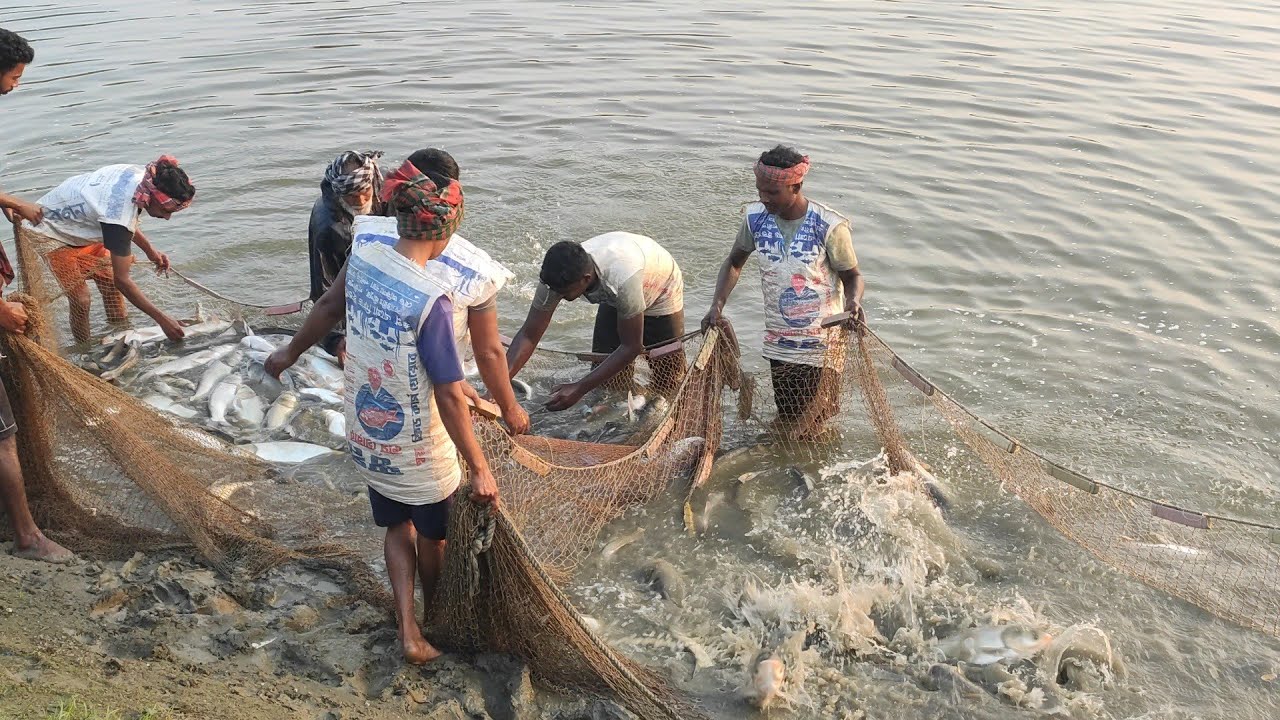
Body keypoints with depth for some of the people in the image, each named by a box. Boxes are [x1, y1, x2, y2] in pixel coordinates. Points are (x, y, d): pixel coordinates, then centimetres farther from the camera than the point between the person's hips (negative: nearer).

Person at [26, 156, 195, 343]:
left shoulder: (141, 176, -21)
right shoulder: (119, 215, -41)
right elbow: (122, 280, -33)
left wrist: (150, 251, 1)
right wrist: (162, 319, -31)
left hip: (82, 225, 8)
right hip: (54, 232, -8)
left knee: (110, 282, 2)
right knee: (80, 298, -11)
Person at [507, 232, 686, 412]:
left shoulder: (622, 278, -47)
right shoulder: (557, 277, -32)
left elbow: (632, 346, -36)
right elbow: (528, 335, -25)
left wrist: (579, 389, -39)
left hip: (662, 295, -4)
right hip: (615, 299, 5)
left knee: (667, 386, -1)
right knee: (606, 378, -1)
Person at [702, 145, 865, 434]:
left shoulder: (830, 226, -19)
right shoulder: (755, 218, -7)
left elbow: (852, 277, -8)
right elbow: (734, 263, 8)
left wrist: (853, 302, -31)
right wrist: (717, 304, -7)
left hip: (821, 344, -4)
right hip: (778, 343, 4)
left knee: (813, 424, 6)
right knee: (786, 418, 16)